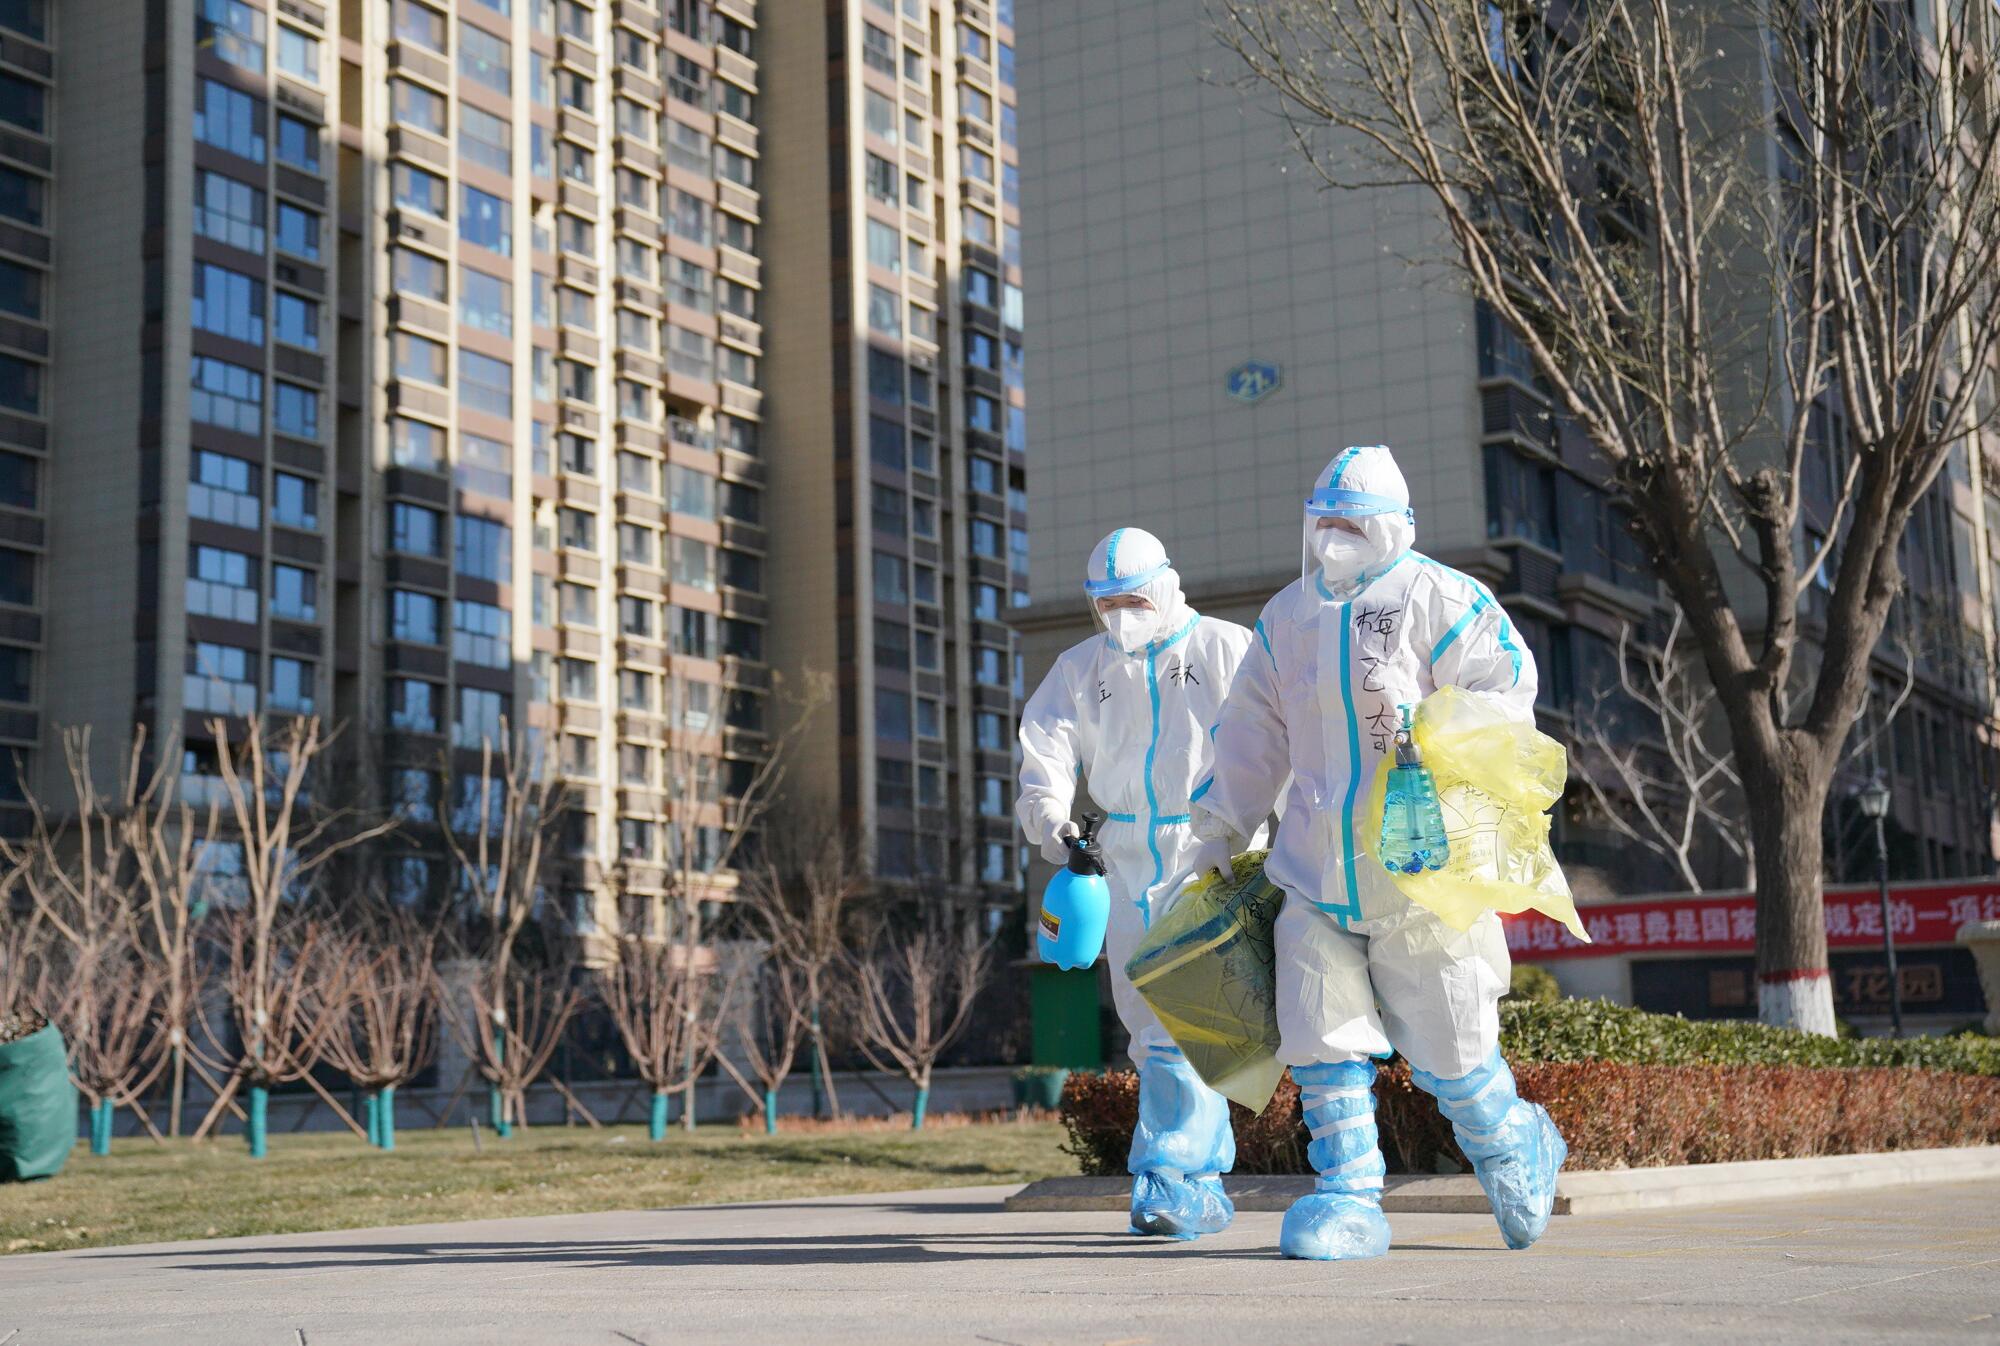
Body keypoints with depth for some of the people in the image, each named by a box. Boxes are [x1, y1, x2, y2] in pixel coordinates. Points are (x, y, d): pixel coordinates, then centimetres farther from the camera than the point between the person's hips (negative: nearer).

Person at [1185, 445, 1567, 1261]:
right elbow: (1253, 734, 21)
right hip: (1316, 869, 5)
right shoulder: (1286, 616, 14)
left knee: (1448, 1050, 3)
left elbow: (1504, 694, -9)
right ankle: (1348, 1200, 6)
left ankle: (1515, 1154, 30)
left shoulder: (1442, 600, -4)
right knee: (1323, 1041, -3)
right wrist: (1220, 833, 21)